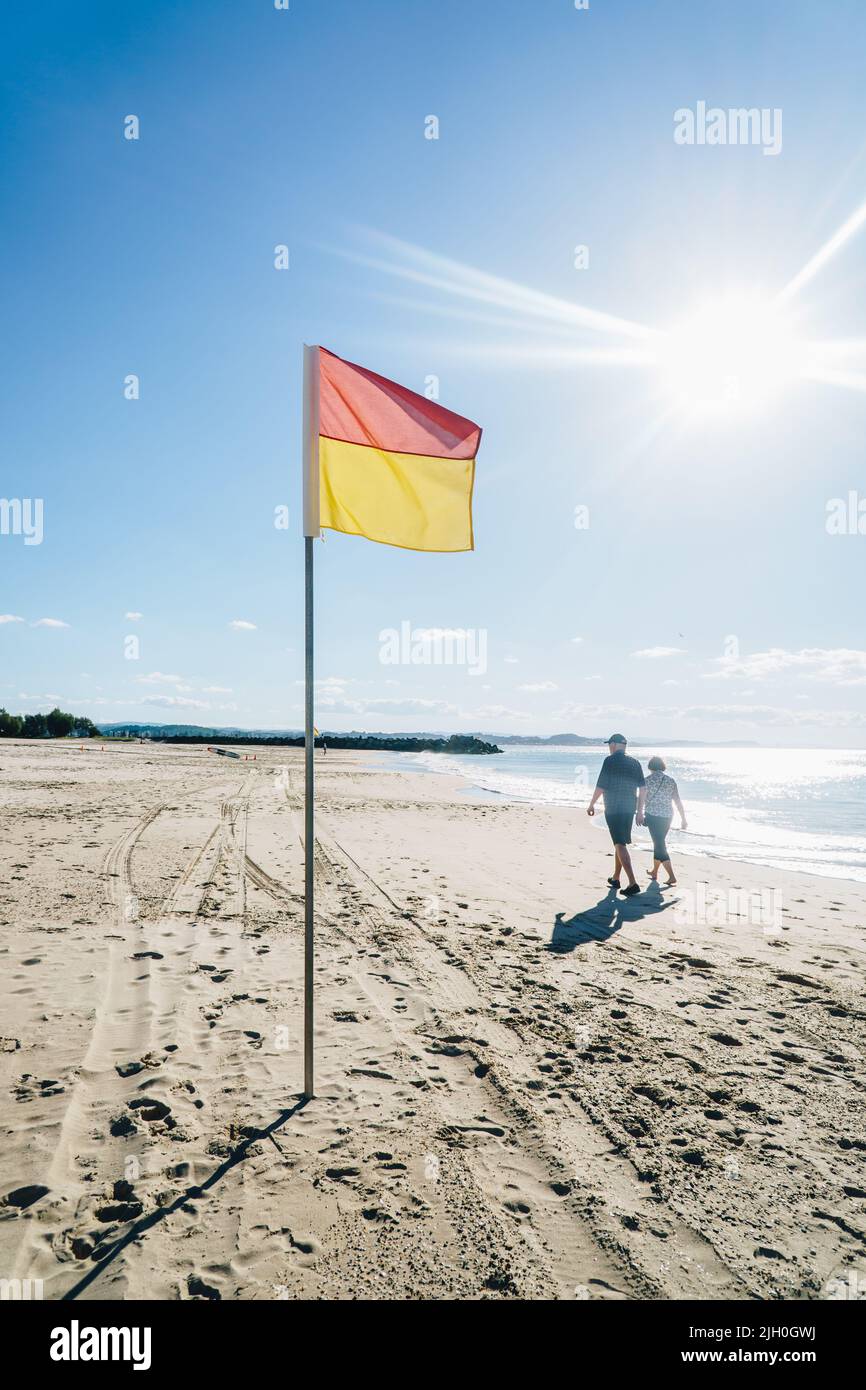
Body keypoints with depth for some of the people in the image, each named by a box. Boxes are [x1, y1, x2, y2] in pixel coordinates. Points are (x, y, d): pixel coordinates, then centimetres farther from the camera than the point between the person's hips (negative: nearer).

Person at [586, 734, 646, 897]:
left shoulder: (610, 761, -9)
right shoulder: (635, 763, 8)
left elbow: (600, 786, -11)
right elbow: (643, 788, 6)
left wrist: (591, 805, 2)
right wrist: (640, 811, 11)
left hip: (613, 809, -6)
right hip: (629, 809, 6)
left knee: (620, 845, -8)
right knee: (620, 843, 19)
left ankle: (633, 883, -17)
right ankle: (615, 878, 29)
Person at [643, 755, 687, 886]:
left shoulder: (648, 780, -7)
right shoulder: (670, 781, 3)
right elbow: (678, 801, 2)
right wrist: (683, 820, 5)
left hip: (652, 815, -5)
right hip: (667, 816, 5)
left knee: (659, 844, -3)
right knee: (660, 842, 20)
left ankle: (671, 876, -12)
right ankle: (654, 871, 32)